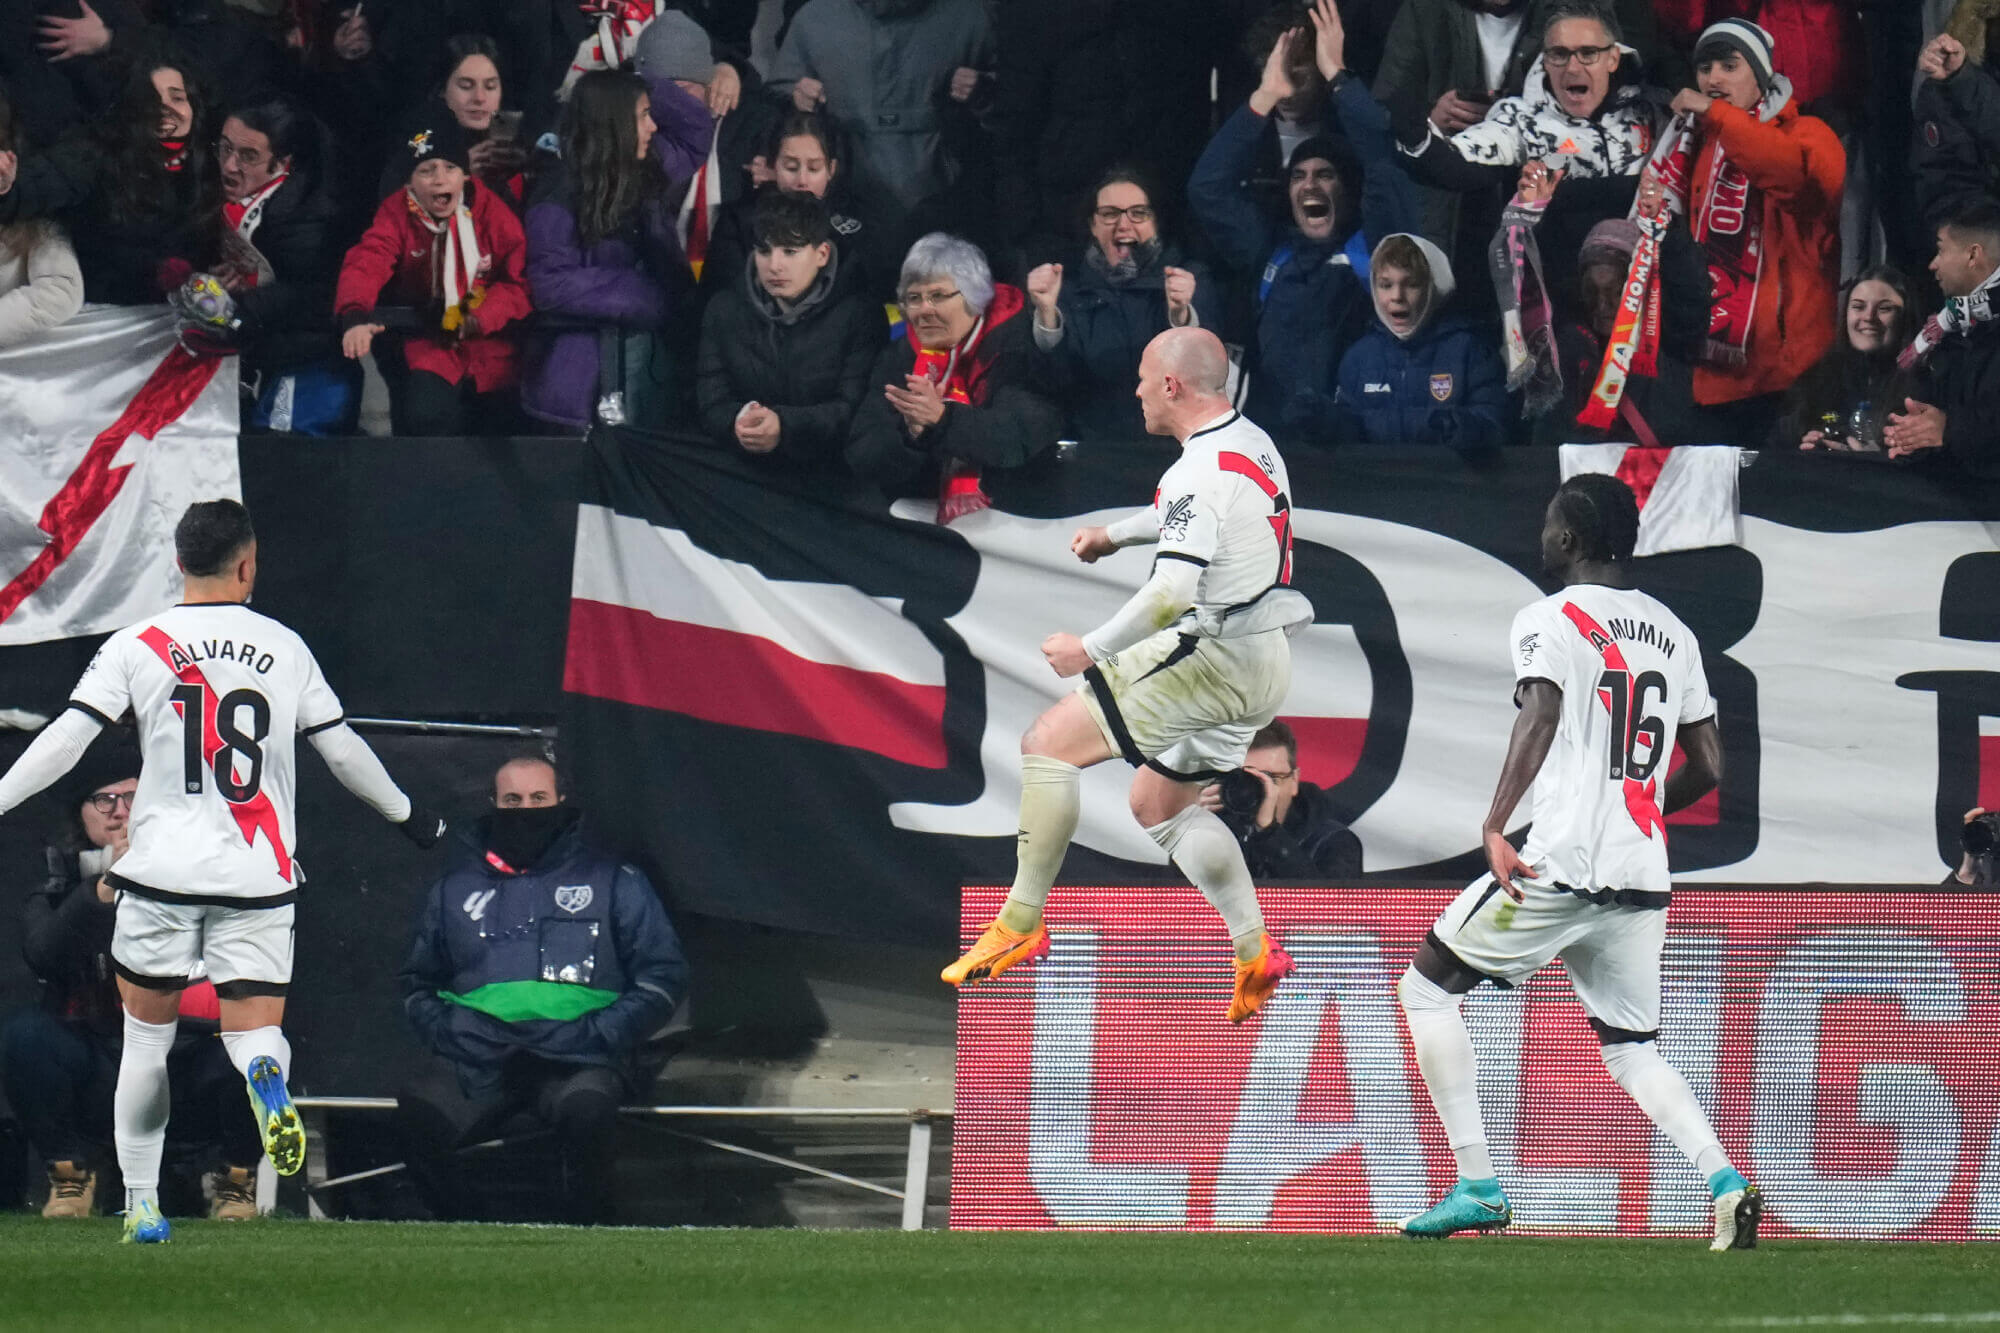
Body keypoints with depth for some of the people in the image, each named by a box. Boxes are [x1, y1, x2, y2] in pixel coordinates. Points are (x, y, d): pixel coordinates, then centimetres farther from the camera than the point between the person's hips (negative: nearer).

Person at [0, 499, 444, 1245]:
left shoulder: (136, 647, 0)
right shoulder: (285, 649, 6)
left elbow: (66, 740, -8)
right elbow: (344, 751, 12)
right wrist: (409, 817, 27)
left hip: (162, 873, -1)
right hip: (258, 877, 1)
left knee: (146, 1036, 15)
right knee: (255, 1027, 4)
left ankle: (140, 1202, 15)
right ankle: (268, 1077, -34)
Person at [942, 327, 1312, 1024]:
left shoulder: (1201, 470, -20)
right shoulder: (1251, 442, 11)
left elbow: (1173, 593, -27)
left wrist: (1091, 650, -17)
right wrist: (1117, 531, 39)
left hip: (1213, 654, -10)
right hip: (1266, 663, 10)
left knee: (1049, 743, -6)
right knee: (1158, 805, 22)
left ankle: (1021, 924, -5)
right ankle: (1255, 948, 10)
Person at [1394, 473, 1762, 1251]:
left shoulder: (1549, 620, -3)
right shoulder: (1673, 633, 16)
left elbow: (1540, 716, -21)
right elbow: (1707, 767, 17)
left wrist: (1495, 826, -31)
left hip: (1562, 866, -6)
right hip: (1644, 880, 6)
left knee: (1427, 987, 10)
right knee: (1633, 1049, 15)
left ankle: (1477, 1186, 2)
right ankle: (1724, 1180, -11)